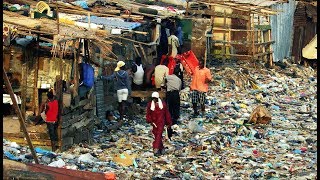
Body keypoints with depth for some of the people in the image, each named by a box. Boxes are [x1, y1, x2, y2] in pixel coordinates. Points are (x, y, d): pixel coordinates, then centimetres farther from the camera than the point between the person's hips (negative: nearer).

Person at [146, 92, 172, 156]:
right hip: (154, 123, 3)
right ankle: (161, 148, 21)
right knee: (156, 136, 6)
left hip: (161, 122, -3)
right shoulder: (150, 104, 5)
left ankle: (156, 149, -20)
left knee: (158, 135, -14)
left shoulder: (163, 104, 2)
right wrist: (150, 121, -9)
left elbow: (167, 114, 8)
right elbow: (148, 114, 5)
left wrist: (169, 123, 10)